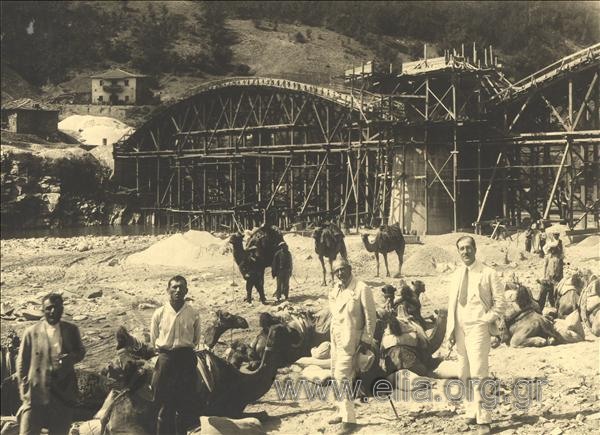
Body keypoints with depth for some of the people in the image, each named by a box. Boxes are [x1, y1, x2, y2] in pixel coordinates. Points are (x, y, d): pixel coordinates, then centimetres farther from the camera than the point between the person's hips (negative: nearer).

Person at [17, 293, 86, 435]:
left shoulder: (71, 330, 7)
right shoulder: (32, 332, 2)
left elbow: (81, 351, 19)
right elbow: (22, 362, 5)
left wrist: (71, 357, -5)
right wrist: (23, 390, -2)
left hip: (62, 394, 2)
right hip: (36, 394, -2)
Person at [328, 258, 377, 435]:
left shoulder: (362, 289, -13)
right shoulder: (335, 289, 9)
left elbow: (371, 317, -12)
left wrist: (366, 340, -13)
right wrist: (333, 334, 17)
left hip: (350, 339, -8)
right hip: (336, 337, 8)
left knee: (342, 377, -12)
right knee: (336, 375, 13)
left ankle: (349, 419, -6)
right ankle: (342, 412, 27)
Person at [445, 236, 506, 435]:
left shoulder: (488, 273, -2)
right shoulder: (457, 274, 13)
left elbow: (500, 301, -2)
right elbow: (452, 303, 15)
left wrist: (487, 319, -10)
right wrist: (450, 330, 8)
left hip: (478, 328, -6)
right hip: (460, 329, 6)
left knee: (478, 374, -13)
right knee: (465, 374, 8)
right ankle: (471, 413, 17)